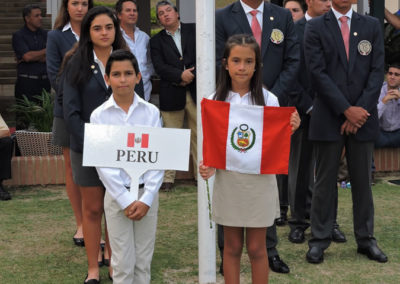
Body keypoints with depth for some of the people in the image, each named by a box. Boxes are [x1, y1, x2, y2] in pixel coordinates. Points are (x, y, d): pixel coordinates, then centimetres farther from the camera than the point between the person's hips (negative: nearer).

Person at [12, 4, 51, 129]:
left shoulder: (45, 34, 12)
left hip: (44, 81, 4)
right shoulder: (18, 36, 1)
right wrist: (45, 51, 0)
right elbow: (27, 56, -12)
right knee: (23, 118, -6)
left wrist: (33, 57, -8)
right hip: (26, 82, -4)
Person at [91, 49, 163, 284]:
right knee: (123, 263, 3)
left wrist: (146, 199, -12)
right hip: (117, 194, -1)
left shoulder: (151, 112, -1)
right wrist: (125, 200, -13)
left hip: (147, 193, 1)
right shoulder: (99, 115, -3)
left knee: (144, 261, 8)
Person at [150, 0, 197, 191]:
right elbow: (160, 67, -2)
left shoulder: (194, 30, 9)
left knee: (199, 135, 5)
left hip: (196, 91, 0)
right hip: (171, 95, 0)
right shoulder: (156, 41, 9)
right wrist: (180, 75, -15)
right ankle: (168, 178, 8)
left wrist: (192, 75, -11)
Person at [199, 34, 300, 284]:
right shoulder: (216, 100, -1)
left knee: (257, 248, 8)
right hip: (227, 180, 1)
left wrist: (290, 130, -20)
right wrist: (207, 165, -14)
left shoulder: (268, 100, -4)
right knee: (232, 247, 11)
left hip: (259, 181, -1)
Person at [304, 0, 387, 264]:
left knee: (363, 180, 8)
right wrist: (346, 110, -13)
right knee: (325, 181, 4)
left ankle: (366, 238, 18)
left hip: (363, 115, 2)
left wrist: (362, 109, -9)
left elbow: (377, 70, 2)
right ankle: (319, 239, 12)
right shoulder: (315, 27, 1)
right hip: (329, 118, -2)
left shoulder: (372, 25, 9)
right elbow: (318, 72, -7)